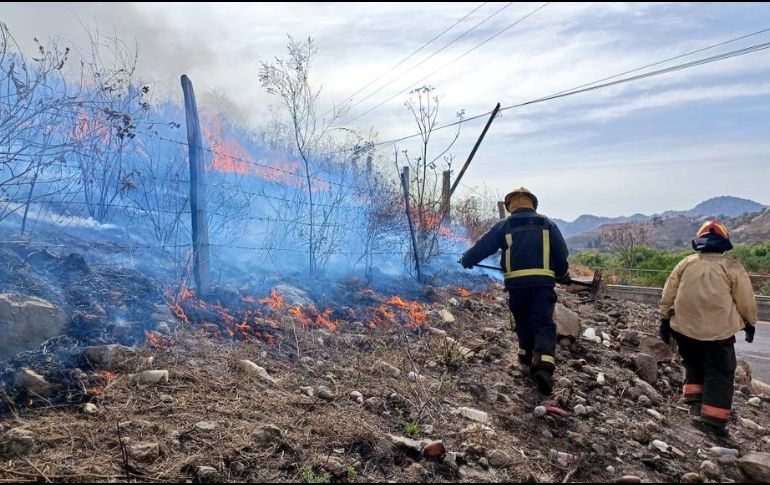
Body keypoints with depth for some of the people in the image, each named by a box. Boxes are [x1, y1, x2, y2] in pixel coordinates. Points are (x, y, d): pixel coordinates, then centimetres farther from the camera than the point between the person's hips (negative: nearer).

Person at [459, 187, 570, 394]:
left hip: (515, 282, 1)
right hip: (543, 282, 0)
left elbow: (483, 246, 11)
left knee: (523, 320, 22)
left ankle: (526, 355, 32)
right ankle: (544, 366, -21)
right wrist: (563, 276, 26)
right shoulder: (547, 224, 11)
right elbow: (562, 253, 10)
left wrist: (466, 260, 27)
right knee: (543, 324, -4)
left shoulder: (504, 226, 8)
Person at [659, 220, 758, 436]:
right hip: (718, 330, -3)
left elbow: (668, 294, 6)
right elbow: (746, 301, 2)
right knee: (719, 373, 6)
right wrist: (750, 324, 18)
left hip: (685, 328, 3)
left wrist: (665, 319, 14)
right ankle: (713, 418, 2)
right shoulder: (732, 267, -2)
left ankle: (695, 401, 16)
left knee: (694, 365, 24)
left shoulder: (685, 263, 5)